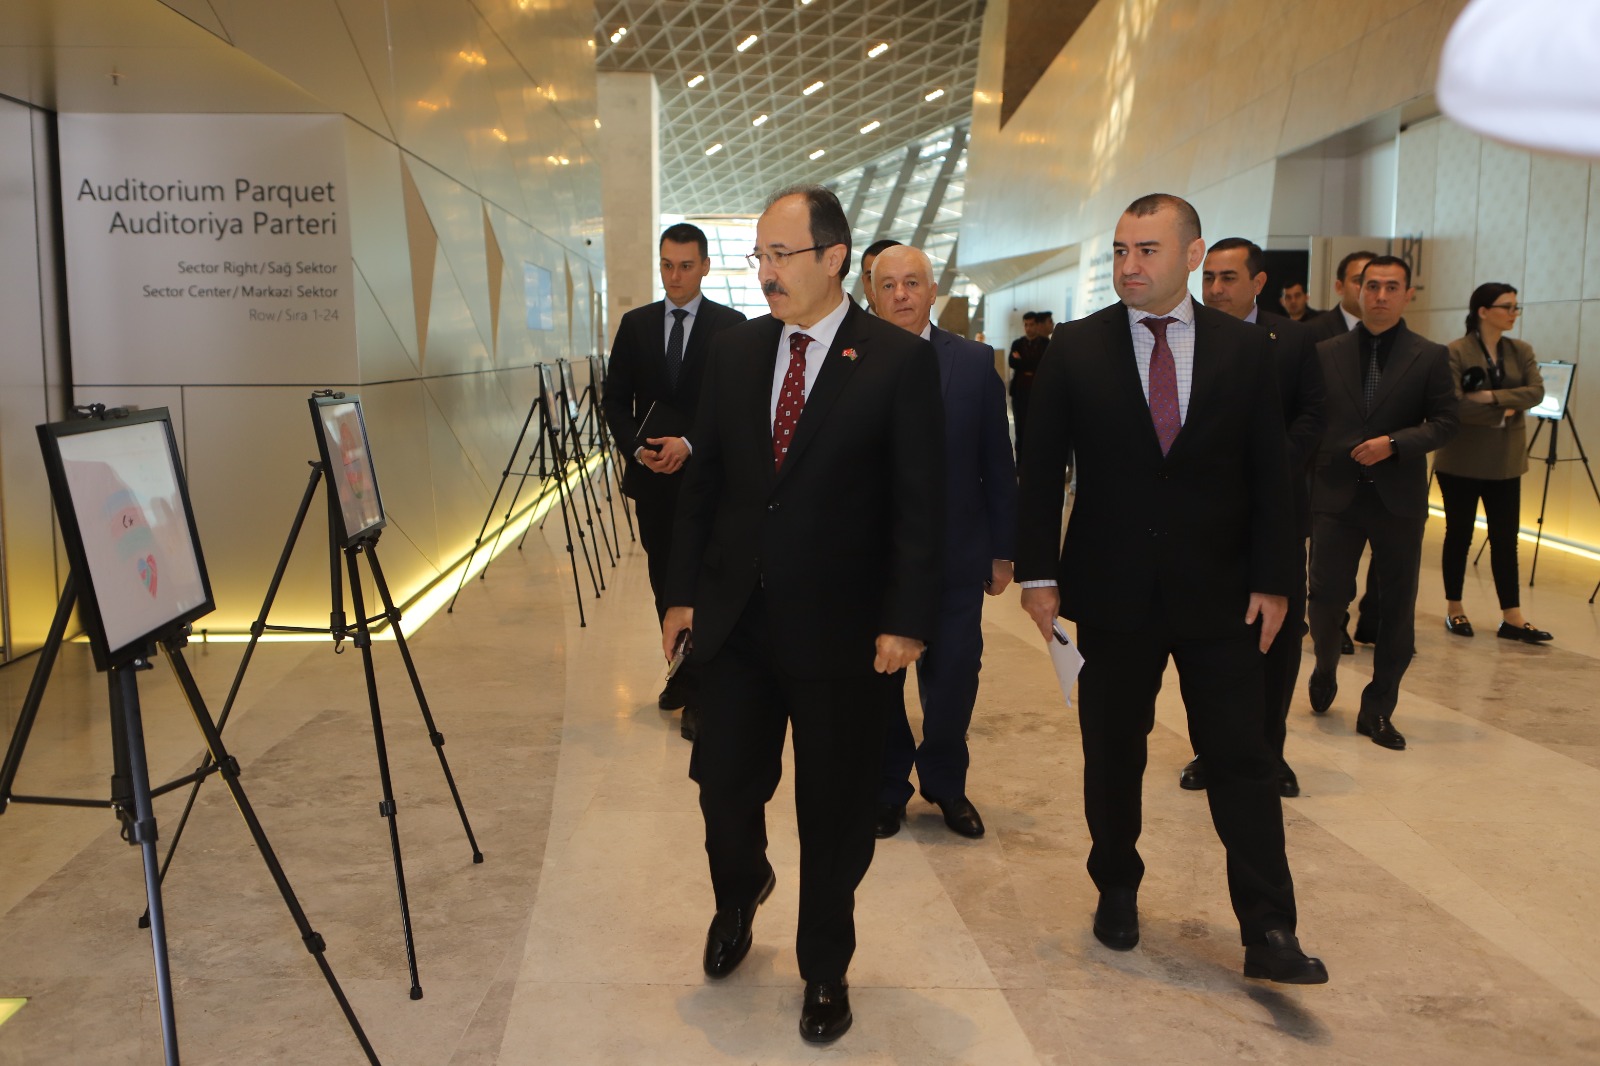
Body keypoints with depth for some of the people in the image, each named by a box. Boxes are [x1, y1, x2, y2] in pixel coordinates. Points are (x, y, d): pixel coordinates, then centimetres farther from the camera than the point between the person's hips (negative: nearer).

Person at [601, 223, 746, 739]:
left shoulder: (730, 326, -2)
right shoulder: (635, 324, 9)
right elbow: (614, 398, 9)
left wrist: (689, 444, -17)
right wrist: (637, 448, -7)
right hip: (651, 476, 4)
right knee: (665, 581, 13)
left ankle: (700, 694, 2)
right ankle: (682, 674, 28)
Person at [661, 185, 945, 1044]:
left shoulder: (901, 361, -7)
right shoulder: (734, 351, 6)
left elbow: (920, 504, -8)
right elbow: (703, 481, 9)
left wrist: (906, 620, -13)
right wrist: (681, 591, 6)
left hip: (843, 628, -3)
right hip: (735, 616, 4)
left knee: (835, 813, 9)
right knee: (724, 786, 10)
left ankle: (825, 969, 31)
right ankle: (739, 892, 44)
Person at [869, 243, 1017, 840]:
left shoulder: (974, 362, 1)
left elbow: (997, 465, 3)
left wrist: (1002, 550, 3)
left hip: (956, 556, 1)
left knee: (953, 679, 9)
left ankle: (945, 785, 34)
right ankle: (887, 790, 33)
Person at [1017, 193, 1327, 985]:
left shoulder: (1244, 349, 2)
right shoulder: (1075, 349, -1)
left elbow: (1270, 474, 3)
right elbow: (1041, 468, -1)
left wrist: (1272, 580, -2)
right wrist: (1038, 572, -6)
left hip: (1220, 594, 0)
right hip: (1111, 593, 0)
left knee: (1243, 760, 1)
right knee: (1112, 757, 12)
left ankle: (1268, 932, 10)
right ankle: (1116, 892, 32)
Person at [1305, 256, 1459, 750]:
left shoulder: (1430, 357, 2)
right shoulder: (1326, 353, 5)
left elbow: (1446, 422, 0)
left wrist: (1394, 443, -16)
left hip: (1399, 499, 0)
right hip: (1336, 495, 0)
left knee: (1397, 606, 5)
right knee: (1326, 594, -1)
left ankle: (1377, 709, 17)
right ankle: (1325, 667, 31)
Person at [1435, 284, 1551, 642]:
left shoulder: (1521, 351, 7)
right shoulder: (1456, 352, -9)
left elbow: (1536, 392, -7)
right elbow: (1453, 405, -19)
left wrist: (1493, 397, -19)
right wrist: (1503, 413, -13)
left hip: (1504, 462, 4)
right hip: (1462, 461, -4)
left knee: (1505, 538, 4)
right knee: (1459, 534, 6)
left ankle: (1512, 617, 6)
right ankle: (1454, 609, 18)